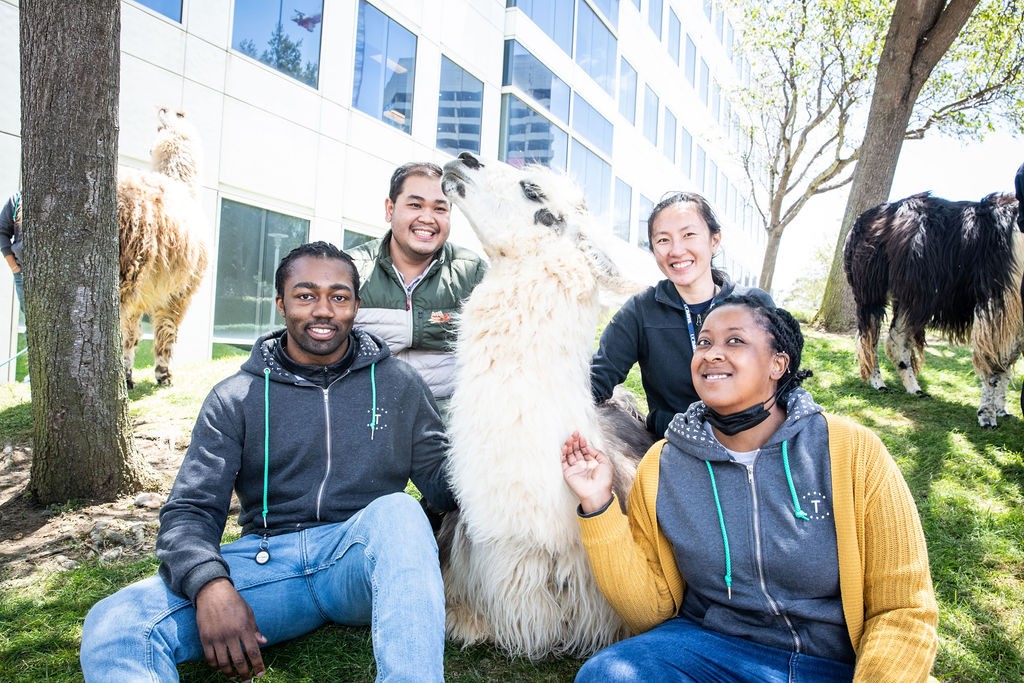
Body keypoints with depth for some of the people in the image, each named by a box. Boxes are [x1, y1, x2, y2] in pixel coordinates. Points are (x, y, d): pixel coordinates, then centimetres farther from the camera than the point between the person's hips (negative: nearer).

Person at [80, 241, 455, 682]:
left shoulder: (398, 384, 9)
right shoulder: (236, 398, 7)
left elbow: (440, 480, 6)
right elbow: (190, 509, 0)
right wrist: (209, 584, -22)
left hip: (367, 557, 0)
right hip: (269, 560, 0)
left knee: (395, 510, -36)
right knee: (112, 625, -23)